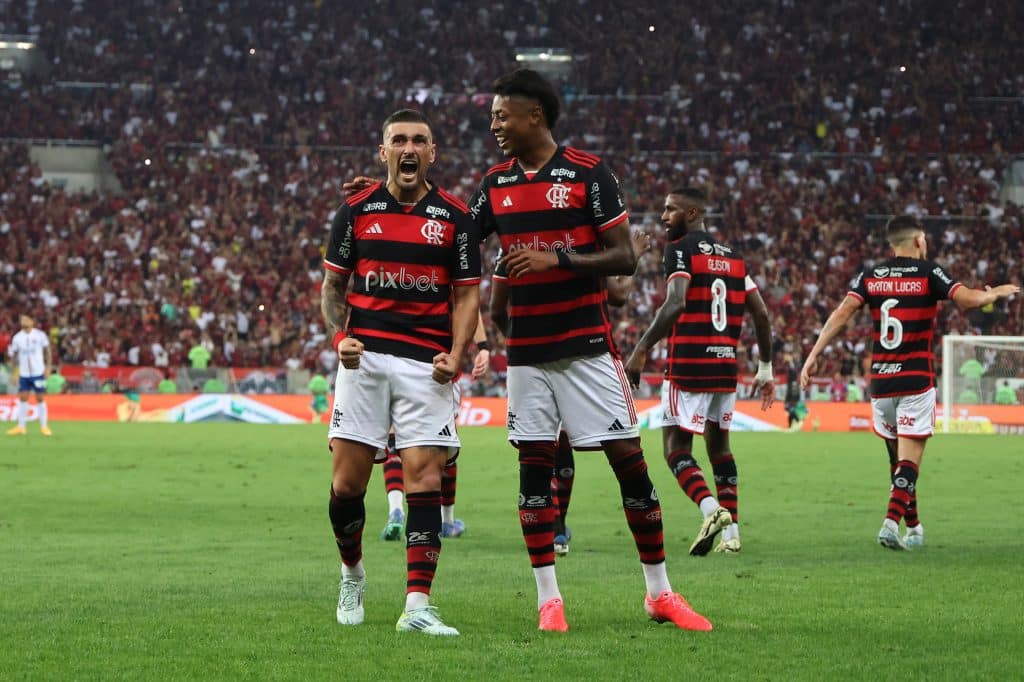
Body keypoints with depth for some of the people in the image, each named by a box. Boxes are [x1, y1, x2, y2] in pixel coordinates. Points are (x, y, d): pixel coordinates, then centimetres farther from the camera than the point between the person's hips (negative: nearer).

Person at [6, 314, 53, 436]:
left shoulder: (39, 335, -4)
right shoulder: (17, 337, 3)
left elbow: (47, 350, 2)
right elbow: (13, 355, 10)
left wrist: (48, 367, -3)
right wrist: (10, 354, -10)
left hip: (38, 372, -2)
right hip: (24, 373, 2)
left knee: (40, 398, 0)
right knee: (22, 398, 1)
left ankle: (44, 426, 6)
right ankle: (21, 427, 7)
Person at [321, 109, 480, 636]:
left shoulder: (454, 216, 5)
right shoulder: (356, 210, 7)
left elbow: (467, 295, 7)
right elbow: (333, 285, 13)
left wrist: (455, 355, -8)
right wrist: (338, 336, -5)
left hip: (426, 364, -1)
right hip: (364, 357, 1)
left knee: (425, 481, -9)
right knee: (347, 483, -2)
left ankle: (417, 606, -9)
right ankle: (352, 574, 25)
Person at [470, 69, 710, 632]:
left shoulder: (587, 173, -5)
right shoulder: (495, 184, 9)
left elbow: (624, 258, -7)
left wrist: (557, 258, -19)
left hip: (587, 345, -4)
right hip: (526, 349, 4)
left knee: (629, 459, -3)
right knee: (534, 467, 1)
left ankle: (660, 593, 6)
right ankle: (547, 598, 7)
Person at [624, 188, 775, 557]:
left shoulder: (681, 249, -5)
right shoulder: (733, 256, 16)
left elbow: (675, 304, -21)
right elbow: (761, 314, 15)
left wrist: (641, 351, -20)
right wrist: (765, 370, 21)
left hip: (689, 364, -7)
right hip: (726, 364, 7)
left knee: (677, 449, -1)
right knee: (719, 446, 17)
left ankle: (712, 509, -24)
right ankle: (731, 532, 12)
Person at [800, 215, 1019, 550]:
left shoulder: (870, 275, 6)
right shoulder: (928, 272, -4)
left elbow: (842, 313, -6)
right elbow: (969, 298, -15)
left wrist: (813, 355, -8)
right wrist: (998, 292, 5)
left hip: (880, 381, 4)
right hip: (917, 381, -4)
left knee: (897, 457, 17)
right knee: (909, 460, -4)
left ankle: (914, 528, 25)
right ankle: (892, 521, -22)